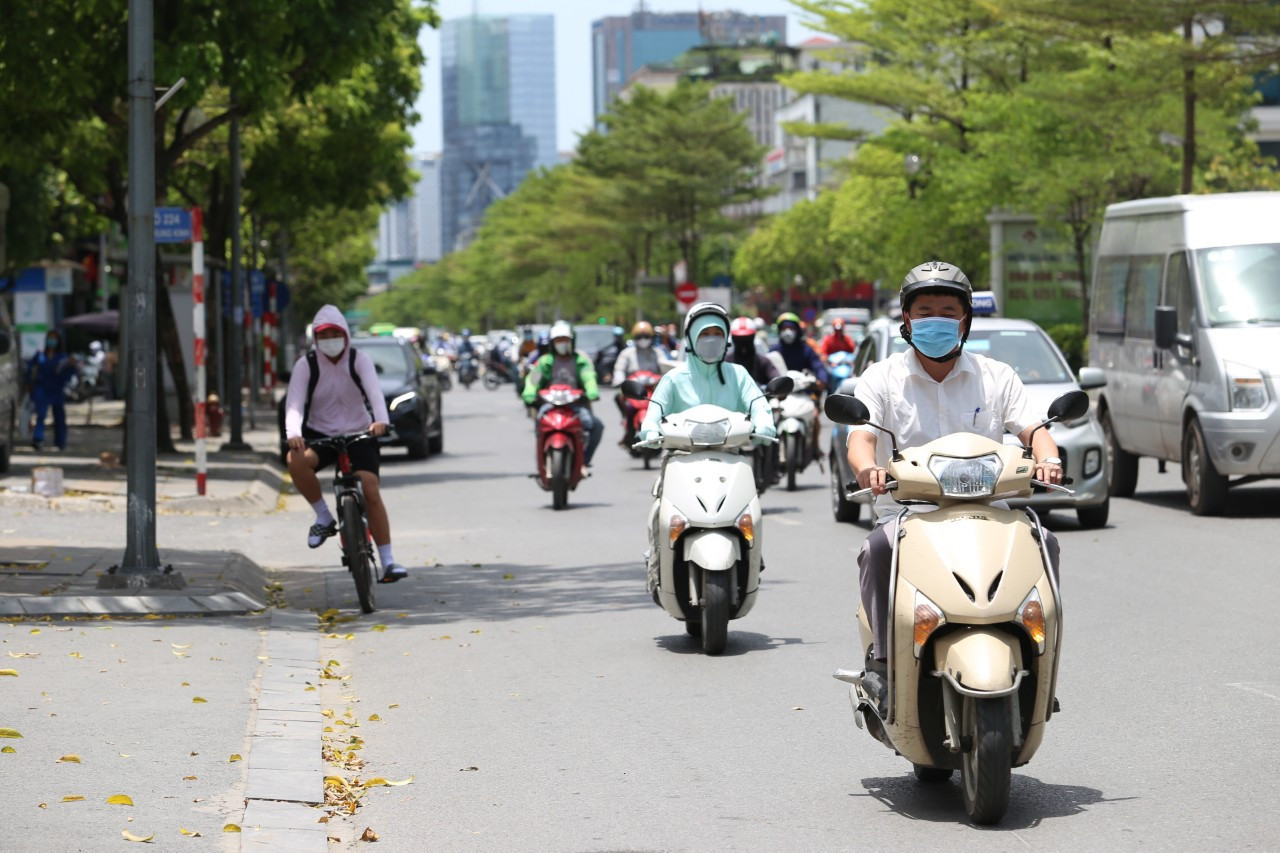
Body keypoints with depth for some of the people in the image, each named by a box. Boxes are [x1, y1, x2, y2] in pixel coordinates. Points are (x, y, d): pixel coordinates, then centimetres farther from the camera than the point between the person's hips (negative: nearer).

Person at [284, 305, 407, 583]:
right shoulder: (306, 365, -6)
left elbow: (374, 391, -24)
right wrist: (293, 433, -39)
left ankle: (388, 562, -12)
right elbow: (294, 403, -18)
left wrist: (381, 420, -45)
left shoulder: (359, 360, -7)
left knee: (371, 491, -18)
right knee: (296, 461, -32)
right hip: (320, 434, 1)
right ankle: (324, 518, -11)